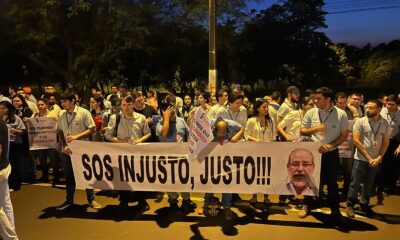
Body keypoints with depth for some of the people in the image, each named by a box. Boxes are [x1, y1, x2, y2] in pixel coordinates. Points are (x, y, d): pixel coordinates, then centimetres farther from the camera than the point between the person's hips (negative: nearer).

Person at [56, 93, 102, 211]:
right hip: (67, 151, 4)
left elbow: (92, 129, -11)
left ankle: (91, 199, 19)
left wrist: (77, 136, -20)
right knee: (69, 176, 14)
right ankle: (69, 200, 29)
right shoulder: (62, 115, 4)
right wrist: (64, 145, -3)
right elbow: (60, 131, 10)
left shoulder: (84, 113, -10)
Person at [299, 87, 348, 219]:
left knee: (332, 181, 10)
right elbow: (302, 131, 4)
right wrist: (314, 129, -16)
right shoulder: (311, 112, -1)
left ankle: (335, 208, 28)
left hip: (331, 153, -1)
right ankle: (306, 205, 26)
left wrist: (330, 146, -17)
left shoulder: (341, 114, -5)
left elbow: (344, 135, -3)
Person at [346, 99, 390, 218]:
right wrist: (368, 157, -10)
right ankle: (350, 205, 16)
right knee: (355, 183, 2)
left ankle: (364, 204, 29)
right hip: (361, 159, -3)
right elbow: (356, 141, -9)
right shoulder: (361, 121, -8)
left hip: (376, 160, 3)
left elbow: (385, 143, 5)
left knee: (369, 184, 14)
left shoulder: (385, 124, 2)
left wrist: (379, 158, -6)